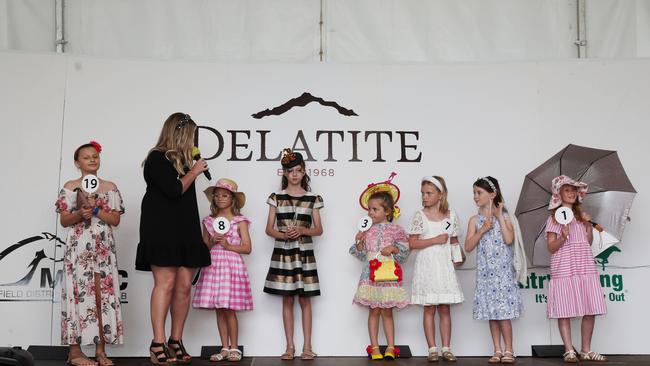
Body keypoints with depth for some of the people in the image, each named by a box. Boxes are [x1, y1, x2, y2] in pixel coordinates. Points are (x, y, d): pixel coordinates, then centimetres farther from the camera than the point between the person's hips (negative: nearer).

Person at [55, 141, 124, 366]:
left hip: (104, 248, 3)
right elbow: (64, 221, 2)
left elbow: (116, 220, 3)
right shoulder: (70, 187, 4)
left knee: (104, 295, -1)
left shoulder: (110, 187, 9)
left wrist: (95, 209, -10)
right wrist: (80, 214, -17)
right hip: (79, 248, -2)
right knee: (80, 294, -6)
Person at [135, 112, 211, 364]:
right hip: (162, 229, -8)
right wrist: (194, 172, -3)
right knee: (166, 283, -13)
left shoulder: (181, 160, 20)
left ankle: (176, 341, 6)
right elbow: (173, 190, -14)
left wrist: (193, 169, 14)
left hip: (185, 230, 8)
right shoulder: (157, 158, -4)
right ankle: (158, 344, -10)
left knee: (184, 285, 1)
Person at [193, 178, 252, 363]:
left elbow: (247, 248, -3)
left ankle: (234, 348, 8)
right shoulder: (209, 221, 9)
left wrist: (228, 245, -13)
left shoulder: (239, 221, 0)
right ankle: (225, 348, 14)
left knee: (229, 309, -4)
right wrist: (212, 242, -7)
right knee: (219, 310, 6)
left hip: (232, 265, -4)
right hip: (213, 266, 4)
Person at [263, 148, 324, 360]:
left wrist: (302, 231, -14)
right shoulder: (276, 197, 5)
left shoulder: (312, 199, 3)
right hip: (282, 253, 1)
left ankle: (307, 347, 7)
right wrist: (283, 235, -15)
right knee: (287, 300, 4)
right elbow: (269, 229, 4)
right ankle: (290, 346, 11)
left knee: (305, 299, 2)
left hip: (304, 253, -1)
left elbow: (319, 230, 4)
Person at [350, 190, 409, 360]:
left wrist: (394, 249, -17)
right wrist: (359, 242, -10)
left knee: (387, 312, 4)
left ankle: (390, 347, 10)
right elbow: (361, 255, 6)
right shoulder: (367, 230, 5)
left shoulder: (396, 230, 0)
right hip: (371, 275, 2)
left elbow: (404, 254, 1)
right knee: (374, 311, 5)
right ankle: (374, 347, 10)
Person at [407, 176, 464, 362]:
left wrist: (458, 257, -3)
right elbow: (412, 243, -8)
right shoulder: (420, 216, -2)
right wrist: (435, 240, -14)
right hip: (427, 266, -2)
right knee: (429, 309, 2)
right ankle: (432, 348, 8)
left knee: (445, 309, 5)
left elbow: (454, 241, 13)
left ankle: (446, 348, 10)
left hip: (445, 266, 2)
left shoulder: (451, 215, 5)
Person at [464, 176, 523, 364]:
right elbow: (468, 247, -1)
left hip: (503, 270, -3)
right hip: (485, 271, 3)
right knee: (491, 313, 6)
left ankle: (508, 351, 4)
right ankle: (497, 351, 13)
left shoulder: (504, 216, -1)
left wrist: (500, 216, -12)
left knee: (504, 312, -5)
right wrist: (482, 230, -11)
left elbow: (509, 240, -16)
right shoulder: (475, 220, 5)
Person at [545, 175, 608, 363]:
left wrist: (589, 225, -1)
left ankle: (586, 350, 10)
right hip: (564, 268, -4)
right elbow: (551, 248, -3)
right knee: (564, 310, -6)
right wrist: (563, 237, -20)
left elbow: (588, 242, 13)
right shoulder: (554, 218, 2)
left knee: (590, 309, 1)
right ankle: (569, 351, 1)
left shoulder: (581, 215, 15)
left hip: (586, 266, 4)